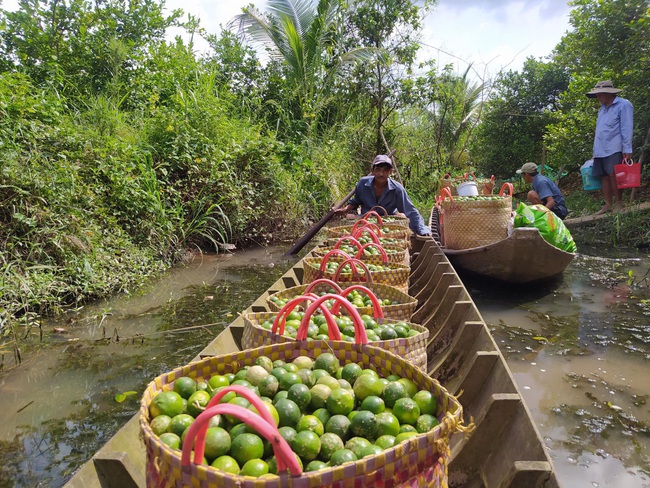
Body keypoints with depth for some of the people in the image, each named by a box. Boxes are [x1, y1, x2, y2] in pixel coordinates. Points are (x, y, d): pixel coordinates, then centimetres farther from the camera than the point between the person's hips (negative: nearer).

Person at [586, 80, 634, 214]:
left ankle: (618, 203, -3)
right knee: (604, 176, 4)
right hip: (600, 150, 7)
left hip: (614, 149, -7)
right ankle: (608, 204, 7)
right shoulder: (602, 108, 20)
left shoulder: (623, 105, -4)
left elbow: (626, 129, -11)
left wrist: (627, 149, -17)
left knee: (613, 175, -12)